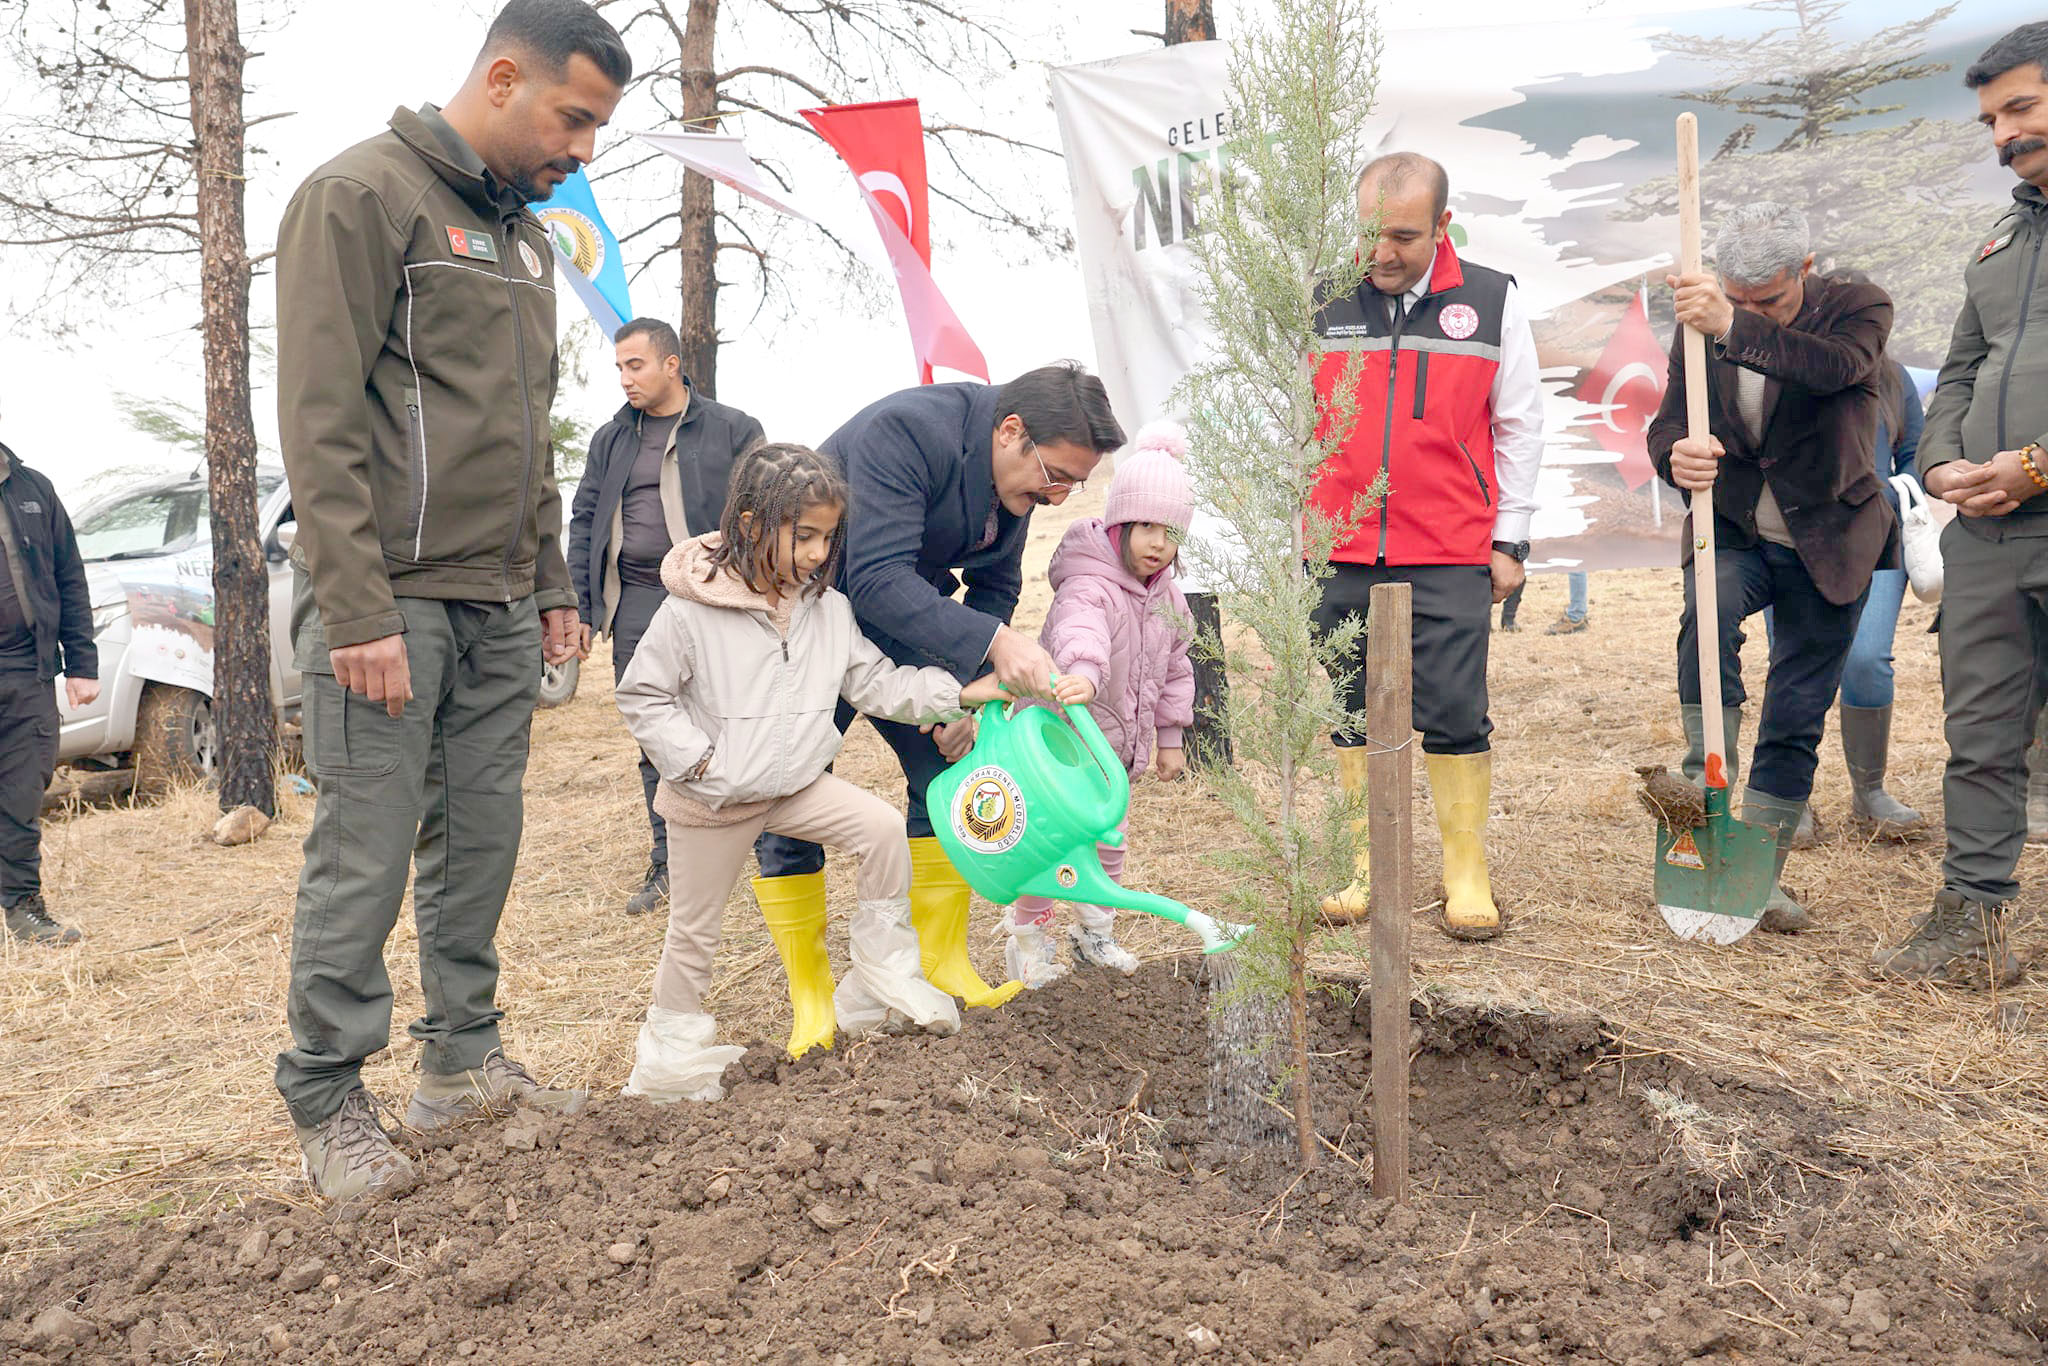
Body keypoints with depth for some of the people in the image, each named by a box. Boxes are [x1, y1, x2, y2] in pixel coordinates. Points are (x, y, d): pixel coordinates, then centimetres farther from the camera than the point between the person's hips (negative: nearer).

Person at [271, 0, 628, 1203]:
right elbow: (322, 423, -13)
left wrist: (552, 583, 17)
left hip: (501, 607, 8)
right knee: (366, 858, -3)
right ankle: (329, 1106, 10)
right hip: (393, 599, -7)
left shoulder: (525, 236, 19)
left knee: (481, 842, 11)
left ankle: (465, 1061, 23)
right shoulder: (363, 196, -6)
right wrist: (358, 611, -18)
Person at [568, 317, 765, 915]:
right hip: (636, 602, 4)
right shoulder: (610, 440, 15)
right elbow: (584, 523, 16)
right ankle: (668, 861, 17)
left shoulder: (731, 430, 2)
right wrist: (580, 605, 8)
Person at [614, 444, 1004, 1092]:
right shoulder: (691, 611, -18)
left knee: (881, 825, -16)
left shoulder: (829, 608, -4)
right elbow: (641, 694, -11)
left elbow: (876, 683, 0)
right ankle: (673, 1047, 32)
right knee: (694, 928, 9)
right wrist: (698, 760, -18)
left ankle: (884, 972, 0)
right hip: (713, 800, -4)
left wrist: (958, 691, -10)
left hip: (797, 785, 4)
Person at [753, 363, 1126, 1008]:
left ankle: (941, 959, 16)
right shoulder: (906, 431, -32)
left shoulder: (1019, 479, -7)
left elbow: (993, 591, 2)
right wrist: (994, 641, -48)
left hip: (905, 622, 7)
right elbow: (877, 579, -39)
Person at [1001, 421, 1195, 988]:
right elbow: (1080, 631, -48)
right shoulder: (1088, 585, -24)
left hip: (1117, 744, 7)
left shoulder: (1166, 597, 2)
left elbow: (1174, 669, 13)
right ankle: (1028, 939, 17)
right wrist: (1083, 672, -69)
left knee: (1109, 840, 18)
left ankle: (1094, 931, 36)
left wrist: (1169, 737, 14)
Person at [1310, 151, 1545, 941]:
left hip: (1451, 559, -2)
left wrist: (1510, 540, 4)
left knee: (1454, 717, -2)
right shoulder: (1321, 303, 4)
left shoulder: (1491, 301, 3)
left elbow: (1520, 425, 8)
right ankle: (1366, 866, 20)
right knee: (1352, 715, 8)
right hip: (1341, 555, 2)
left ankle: (1466, 873, 12)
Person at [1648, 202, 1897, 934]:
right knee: (1708, 607, -35)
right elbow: (1667, 420, -9)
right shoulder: (1701, 324, -3)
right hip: (1734, 533, 1)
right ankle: (1707, 780, -25)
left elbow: (1834, 365, -32)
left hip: (1828, 544, -1)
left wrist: (1733, 326, -45)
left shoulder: (1858, 306, -10)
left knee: (1796, 720, 2)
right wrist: (1676, 455, -34)